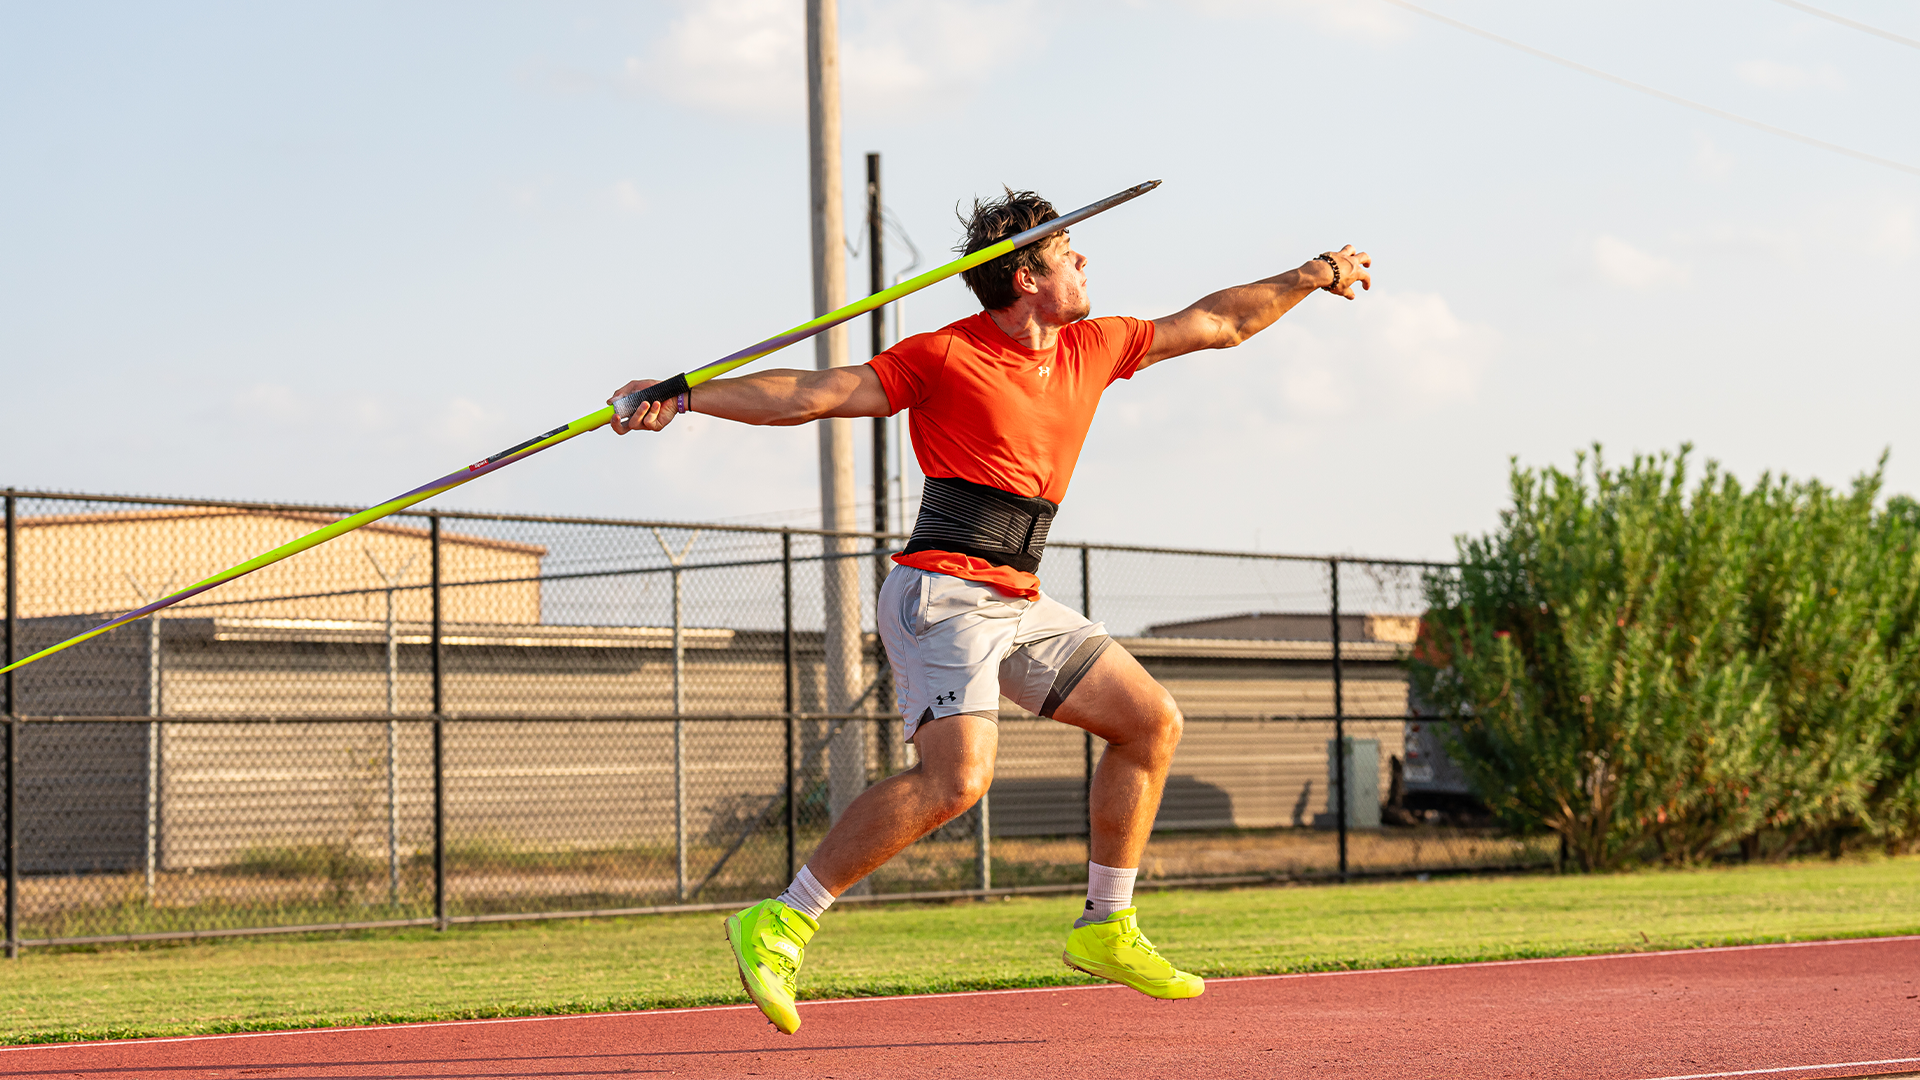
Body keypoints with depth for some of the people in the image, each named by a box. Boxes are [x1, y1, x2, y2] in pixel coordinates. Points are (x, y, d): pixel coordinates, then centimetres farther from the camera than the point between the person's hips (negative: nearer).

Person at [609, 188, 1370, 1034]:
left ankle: (1106, 929, 16)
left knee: (1152, 720, 9)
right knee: (956, 777, -26)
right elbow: (810, 395, -9)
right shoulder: (946, 357, -7)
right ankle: (780, 925, -20)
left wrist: (1315, 275, 28)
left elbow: (1217, 325, 25)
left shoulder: (1091, 348, 13)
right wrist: (683, 398, -17)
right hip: (943, 595, -8)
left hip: (1020, 606, 8)